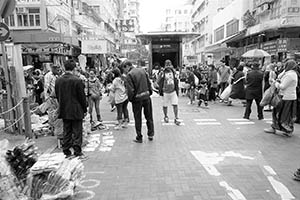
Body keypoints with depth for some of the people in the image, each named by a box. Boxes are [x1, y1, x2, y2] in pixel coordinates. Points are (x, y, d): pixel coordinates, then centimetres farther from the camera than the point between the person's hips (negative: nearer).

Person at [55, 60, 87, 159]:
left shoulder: (58, 80, 2)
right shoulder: (77, 80, -15)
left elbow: (57, 96, 9)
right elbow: (82, 96, -10)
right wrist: (84, 110, 0)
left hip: (64, 111, 5)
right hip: (76, 111, -5)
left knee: (66, 132, 14)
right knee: (77, 132, 4)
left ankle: (66, 152, 22)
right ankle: (78, 152, 9)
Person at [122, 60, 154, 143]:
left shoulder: (129, 75, -13)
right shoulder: (142, 70, 5)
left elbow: (130, 90, -17)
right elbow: (149, 83, 6)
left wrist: (130, 99, -2)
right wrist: (150, 92, 14)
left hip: (137, 99, -5)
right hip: (146, 96, 5)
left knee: (138, 119, 9)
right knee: (149, 116, 18)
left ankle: (139, 138, 18)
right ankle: (150, 134, 26)